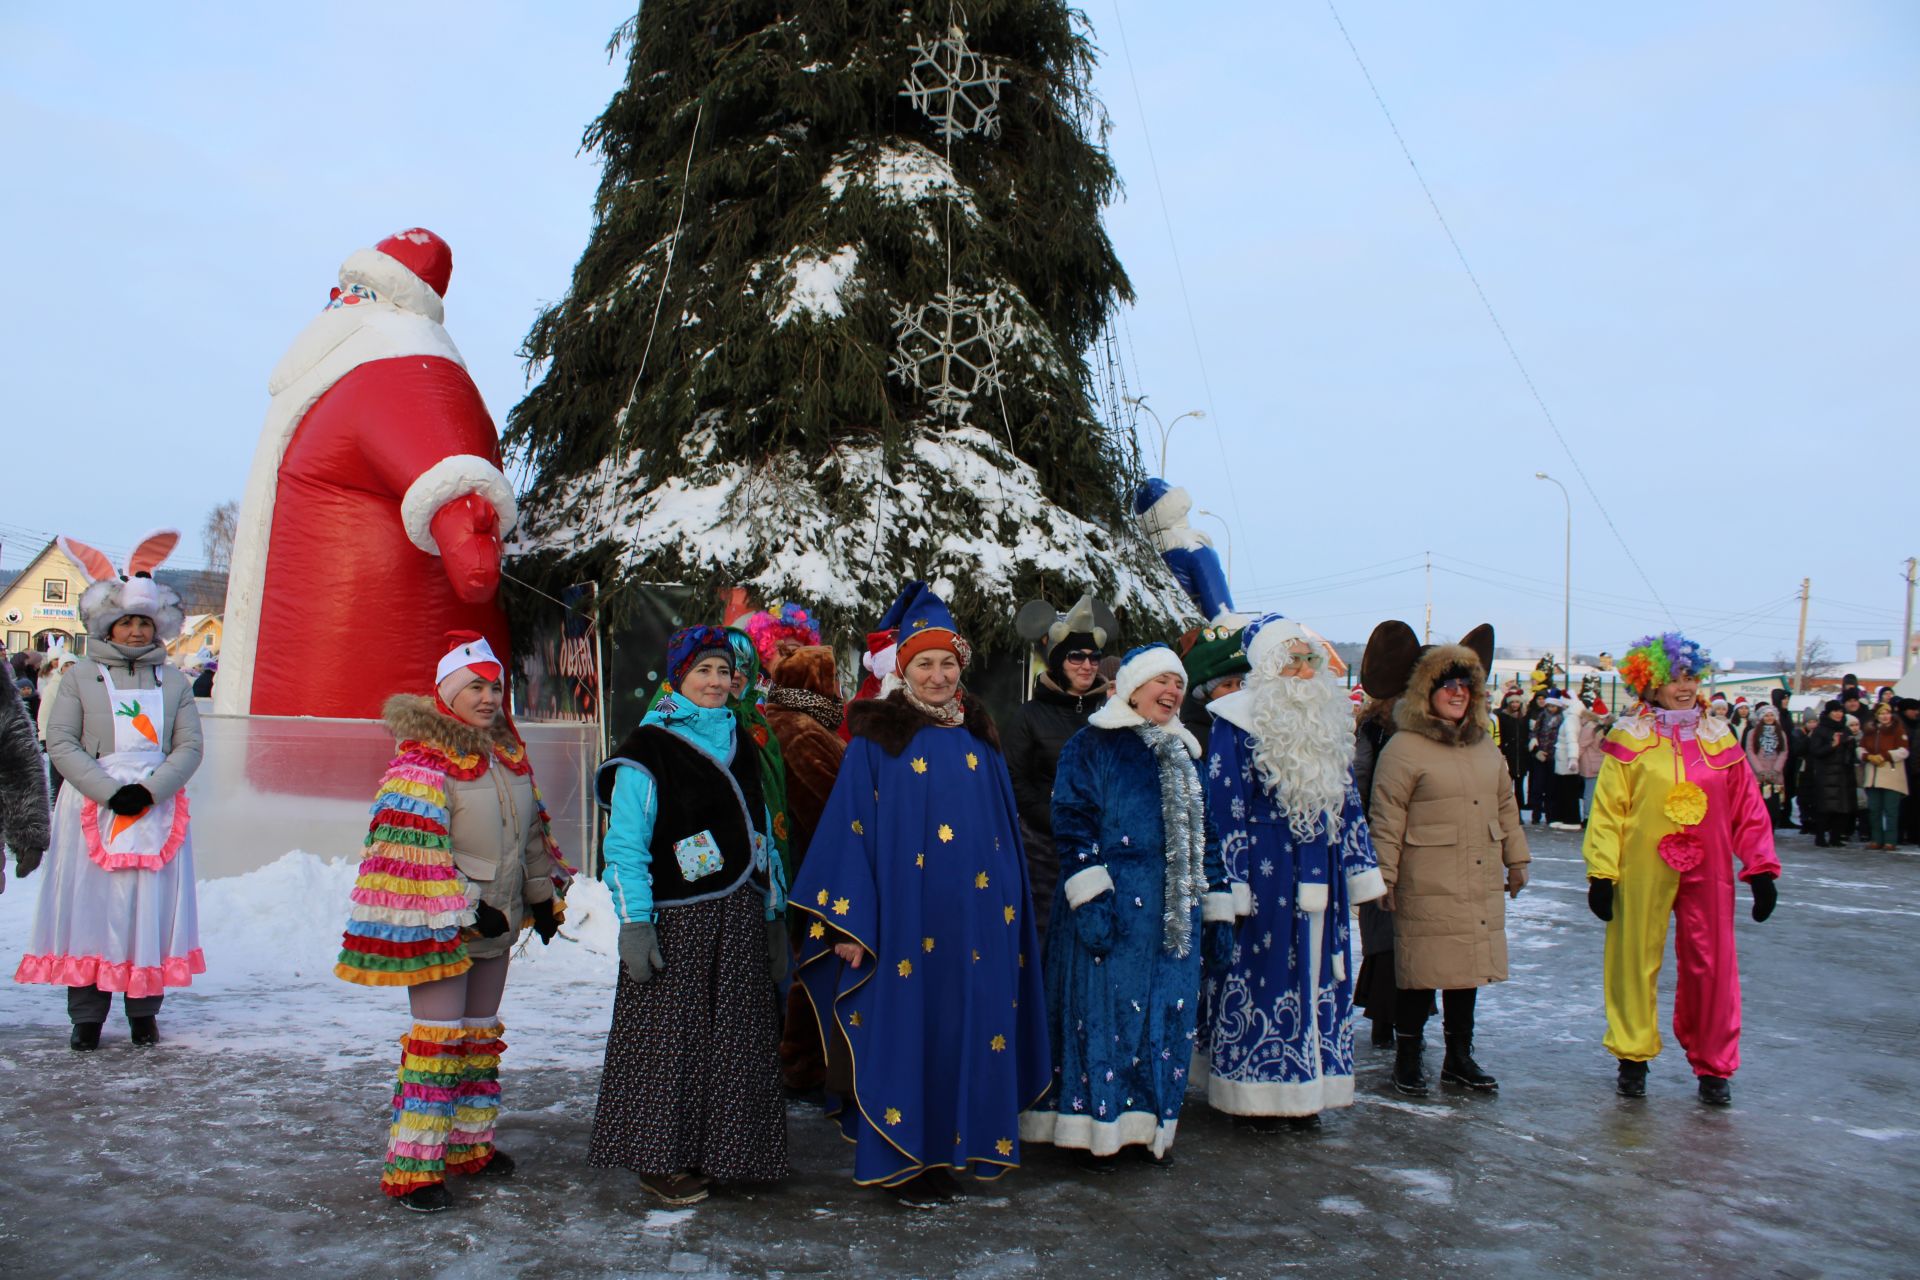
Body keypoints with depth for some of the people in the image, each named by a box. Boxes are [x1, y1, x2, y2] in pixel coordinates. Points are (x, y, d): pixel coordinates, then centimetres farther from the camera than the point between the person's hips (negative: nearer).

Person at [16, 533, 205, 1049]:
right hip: (92, 810, -1)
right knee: (89, 906, 1)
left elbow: (189, 746, 3)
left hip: (157, 810, 1)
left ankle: (144, 1011, 13)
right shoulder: (81, 676, 5)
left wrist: (148, 791, -13)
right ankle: (86, 1016, 10)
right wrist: (109, 790, -14)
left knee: (150, 906, 3)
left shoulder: (173, 681, 9)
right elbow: (60, 742, -3)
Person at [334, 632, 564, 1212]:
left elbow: (533, 833, 18)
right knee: (438, 1038, -6)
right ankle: (412, 1166, 3)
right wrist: (465, 911, -21)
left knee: (481, 1033, 15)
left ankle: (470, 1144, 28)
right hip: (438, 922, -8)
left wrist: (543, 898, 16)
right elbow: (413, 849, -20)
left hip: (495, 920, 8)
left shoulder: (510, 754, 10)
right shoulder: (423, 758, -15)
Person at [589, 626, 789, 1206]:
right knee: (670, 1038, -1)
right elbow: (625, 843, -10)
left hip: (739, 919, 6)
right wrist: (634, 922, -17)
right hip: (677, 920, -6)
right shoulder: (648, 747, -5)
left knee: (735, 1038, 9)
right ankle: (659, 1160, 13)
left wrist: (774, 915, 13)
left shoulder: (740, 743, 15)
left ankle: (720, 1152, 23)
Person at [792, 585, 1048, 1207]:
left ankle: (955, 1150, 21)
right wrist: (848, 925, -11)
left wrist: (1013, 914, 11)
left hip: (976, 919, 4)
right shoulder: (875, 741, -1)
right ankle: (904, 1162, 14)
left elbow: (1007, 830, 15)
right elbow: (849, 829, -5)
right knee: (904, 1033, 1)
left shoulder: (980, 739, 10)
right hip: (902, 920, -4)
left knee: (968, 1032, 7)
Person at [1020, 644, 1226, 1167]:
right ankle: (1094, 1128, 7)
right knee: (1104, 1011, -3)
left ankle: (1148, 1123, 21)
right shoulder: (1093, 745, -2)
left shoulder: (1184, 754, 17)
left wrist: (1218, 908, 16)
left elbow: (1203, 833, 20)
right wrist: (1090, 896, -19)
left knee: (1168, 1017, 8)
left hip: (1174, 912, 6)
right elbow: (1072, 822, -10)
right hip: (1112, 909, -6)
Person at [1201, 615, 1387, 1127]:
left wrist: (1361, 870, 13)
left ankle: (1306, 1092, 22)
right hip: (1265, 871, -6)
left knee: (1318, 978, 10)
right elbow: (1224, 808, -10)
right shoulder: (1239, 724, -8)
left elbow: (1347, 801, 16)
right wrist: (1230, 883, -14)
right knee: (1264, 977, 0)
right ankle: (1259, 1097, 11)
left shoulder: (1330, 723, 11)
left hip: (1319, 876, 6)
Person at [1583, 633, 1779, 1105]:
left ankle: (1713, 1067, 22)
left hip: (1707, 872, 2)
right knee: (1636, 960, 6)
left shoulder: (1718, 737, 7)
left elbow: (1747, 809, 10)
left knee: (1712, 965, 6)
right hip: (1643, 872, -2)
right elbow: (1608, 810, -4)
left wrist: (1762, 869, 5)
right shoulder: (1631, 738, -2)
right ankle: (1633, 1057, 22)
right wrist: (1602, 874, -7)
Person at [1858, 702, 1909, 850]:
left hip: (1892, 776, -5)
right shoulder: (1869, 731, 14)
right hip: (1872, 776, 5)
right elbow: (1861, 749, 11)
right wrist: (1869, 757, -9)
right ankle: (1876, 839, 14)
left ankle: (1890, 841, -4)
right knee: (1874, 810, 7)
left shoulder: (1898, 731, -1)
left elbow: (1903, 751, -9)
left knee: (1891, 810, -7)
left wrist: (1884, 756, -17)